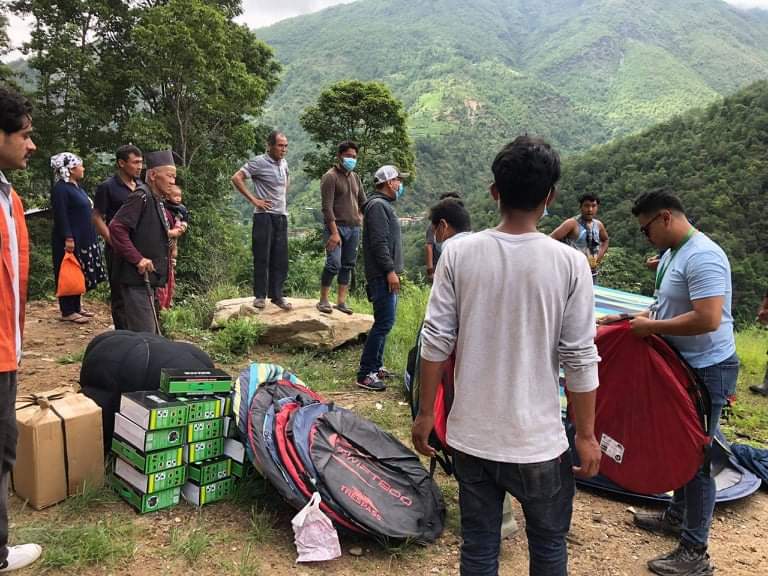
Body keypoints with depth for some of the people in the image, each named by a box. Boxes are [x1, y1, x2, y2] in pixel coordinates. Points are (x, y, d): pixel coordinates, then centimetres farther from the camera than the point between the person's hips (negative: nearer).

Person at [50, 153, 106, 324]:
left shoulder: (76, 185, 14)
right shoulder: (60, 188, -15)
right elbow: (60, 216, -20)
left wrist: (89, 236, 20)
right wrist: (68, 238, -23)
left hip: (83, 239, 10)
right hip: (70, 240, -10)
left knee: (80, 274, 14)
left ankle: (76, 306, 24)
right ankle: (67, 311, 4)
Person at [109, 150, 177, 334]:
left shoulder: (157, 201, 16)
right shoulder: (141, 197, -14)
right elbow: (116, 227, -22)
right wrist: (137, 259, -22)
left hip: (150, 278, 10)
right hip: (137, 278, -10)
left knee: (151, 331, 17)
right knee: (144, 333, -9)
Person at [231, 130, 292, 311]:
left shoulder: (284, 163, 11)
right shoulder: (259, 162, -9)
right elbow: (236, 178, -14)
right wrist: (253, 199, -14)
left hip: (281, 216, 6)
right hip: (264, 216, -6)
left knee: (280, 259, 7)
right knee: (262, 257, 0)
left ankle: (277, 295, 16)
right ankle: (260, 296, 9)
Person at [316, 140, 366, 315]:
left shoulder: (355, 177, 16)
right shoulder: (330, 177, -6)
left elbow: (363, 201, 25)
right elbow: (327, 207, -13)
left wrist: (360, 218, 10)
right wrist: (334, 232, -20)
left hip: (354, 228, 7)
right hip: (336, 227, -7)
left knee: (348, 265, 7)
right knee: (334, 264, -14)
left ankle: (341, 301, 13)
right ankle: (323, 301, -1)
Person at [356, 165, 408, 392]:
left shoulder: (384, 204, 21)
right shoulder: (377, 205, -13)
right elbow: (379, 242, -21)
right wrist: (390, 271, -22)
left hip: (386, 274, 11)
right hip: (382, 275, -11)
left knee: (384, 321, 14)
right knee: (384, 322, -11)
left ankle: (376, 366, 23)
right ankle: (365, 374, -7)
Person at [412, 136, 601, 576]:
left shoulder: (459, 252, -8)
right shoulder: (569, 263, -12)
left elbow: (436, 342, -6)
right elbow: (580, 360, -9)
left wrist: (426, 413, 6)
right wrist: (586, 435, 3)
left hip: (471, 435, 2)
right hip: (538, 440, -1)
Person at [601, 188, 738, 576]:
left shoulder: (702, 257, -23)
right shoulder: (671, 253, 8)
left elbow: (708, 319, -31)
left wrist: (651, 326, -21)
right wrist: (628, 319, 6)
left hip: (707, 370, -10)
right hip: (684, 365, 10)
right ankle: (677, 516, 40)